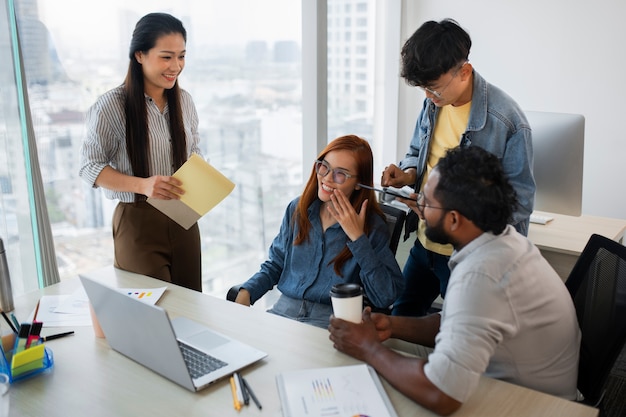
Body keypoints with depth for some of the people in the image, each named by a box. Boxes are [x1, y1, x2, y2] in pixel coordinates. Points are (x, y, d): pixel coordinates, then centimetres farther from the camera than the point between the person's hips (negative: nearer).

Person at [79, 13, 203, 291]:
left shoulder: (184, 101, 3)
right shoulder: (111, 106, -13)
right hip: (138, 222, -4)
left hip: (183, 218, 5)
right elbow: (89, 167, -9)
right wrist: (143, 185, -24)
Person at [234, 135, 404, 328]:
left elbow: (386, 298, -13)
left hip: (331, 321, -4)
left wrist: (358, 238, -15)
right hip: (283, 310, 5)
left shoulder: (372, 227, -5)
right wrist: (246, 293, -2)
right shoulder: (298, 209, 8)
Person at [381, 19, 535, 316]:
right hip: (424, 244, 7)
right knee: (401, 319, 23)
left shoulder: (507, 122, -23)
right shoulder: (434, 103, -3)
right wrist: (408, 174, -9)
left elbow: (519, 202, -20)